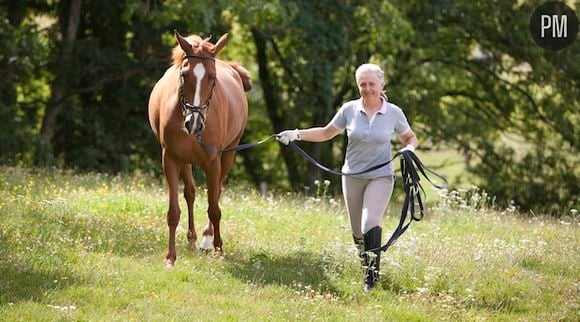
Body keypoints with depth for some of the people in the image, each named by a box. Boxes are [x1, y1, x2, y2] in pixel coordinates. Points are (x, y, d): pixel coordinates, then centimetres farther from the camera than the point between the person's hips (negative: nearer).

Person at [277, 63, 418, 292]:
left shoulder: (394, 113, -4)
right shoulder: (349, 110, -2)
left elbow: (410, 138, 11)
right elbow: (327, 133, 9)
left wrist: (409, 149, -11)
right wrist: (297, 134, -1)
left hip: (380, 177, -3)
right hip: (352, 177, 3)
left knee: (371, 223, -22)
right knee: (357, 232, 10)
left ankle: (372, 275, -19)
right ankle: (365, 265, 31)